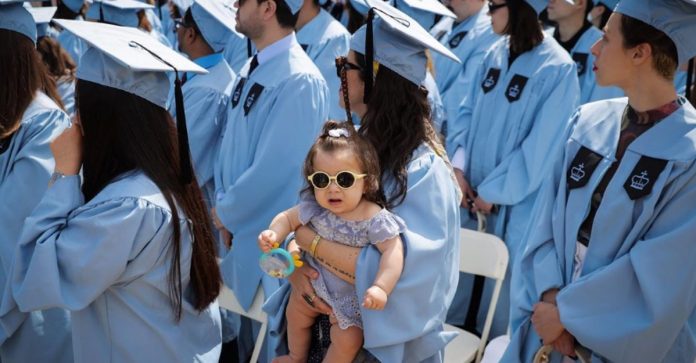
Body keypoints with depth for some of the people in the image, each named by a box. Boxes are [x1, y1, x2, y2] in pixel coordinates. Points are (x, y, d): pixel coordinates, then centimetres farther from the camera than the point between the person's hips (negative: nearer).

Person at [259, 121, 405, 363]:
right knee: (295, 313, 22)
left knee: (347, 341, -7)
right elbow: (288, 218, -3)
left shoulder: (374, 219, -31)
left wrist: (381, 288, -47)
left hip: (351, 294, -5)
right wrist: (273, 234, -24)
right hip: (315, 282, 5)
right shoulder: (314, 209, -17)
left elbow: (393, 251, -35)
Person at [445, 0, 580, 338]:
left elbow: (540, 147, -17)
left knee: (502, 276, 10)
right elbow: (468, 112, 7)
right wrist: (457, 166, -6)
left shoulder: (558, 68, -17)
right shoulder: (496, 53, 1)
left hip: (514, 200, -5)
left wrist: (494, 191, -12)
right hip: (470, 187, 5)